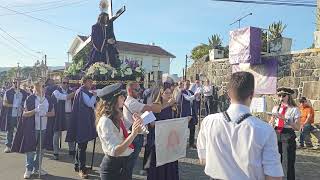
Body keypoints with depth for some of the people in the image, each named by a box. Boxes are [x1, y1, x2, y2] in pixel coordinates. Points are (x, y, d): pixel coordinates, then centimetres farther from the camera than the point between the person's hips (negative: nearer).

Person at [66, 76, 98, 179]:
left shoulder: (85, 92, 17)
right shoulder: (82, 91, -13)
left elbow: (90, 104, 23)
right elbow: (90, 103, -22)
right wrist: (94, 95, -9)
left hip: (84, 120, 11)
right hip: (82, 121, -11)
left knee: (81, 143, 17)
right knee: (82, 144, -7)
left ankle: (77, 165, 27)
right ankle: (81, 169, -1)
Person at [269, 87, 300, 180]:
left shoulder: (294, 109, -5)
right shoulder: (275, 108, 8)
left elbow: (297, 128, -12)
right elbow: (271, 123, 12)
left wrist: (285, 118, -22)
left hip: (288, 137, -4)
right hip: (276, 135, 4)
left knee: (289, 163, 2)